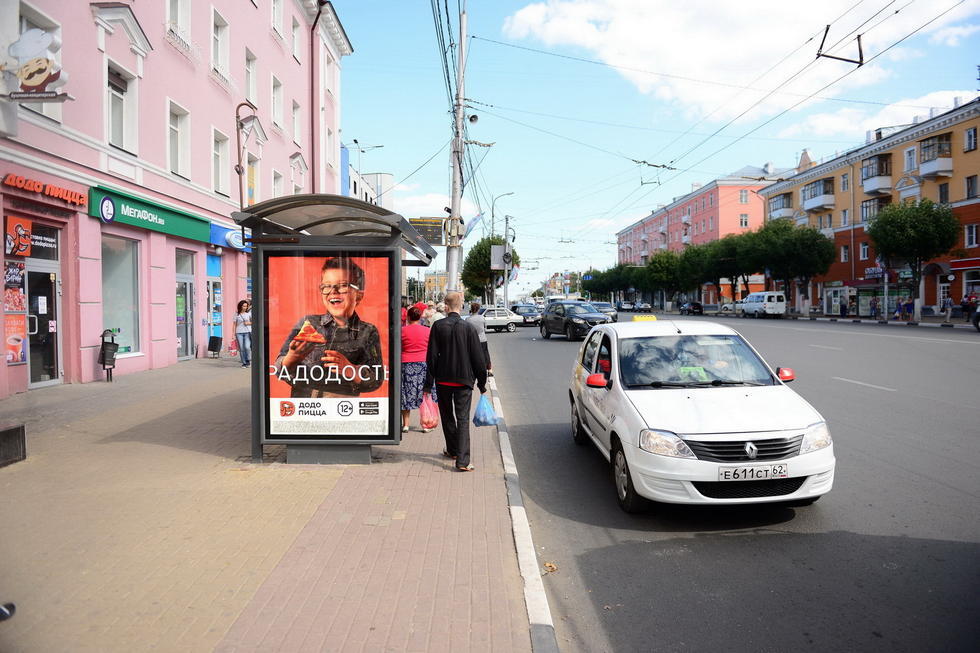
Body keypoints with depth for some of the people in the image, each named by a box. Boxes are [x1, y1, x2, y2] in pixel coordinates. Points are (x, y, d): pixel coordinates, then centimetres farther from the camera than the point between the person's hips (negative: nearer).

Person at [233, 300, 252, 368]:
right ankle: (244, 363, 7)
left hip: (247, 332, -1)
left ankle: (248, 360, 6)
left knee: (247, 347, -15)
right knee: (241, 349, -1)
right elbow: (235, 324, 9)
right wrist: (234, 334, 5)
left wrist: (249, 323, -7)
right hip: (239, 332, 1)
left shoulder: (249, 313, 6)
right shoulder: (237, 314, 6)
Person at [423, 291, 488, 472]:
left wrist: (428, 383, 1)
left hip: (443, 380, 1)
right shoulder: (468, 328, -6)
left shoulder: (438, 326, -5)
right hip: (464, 380, -1)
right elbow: (478, 358, -4)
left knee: (447, 416, 19)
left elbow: (431, 356, -5)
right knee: (463, 419, -1)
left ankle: (452, 450, 33)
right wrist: (482, 383, 7)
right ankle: (463, 460, -9)